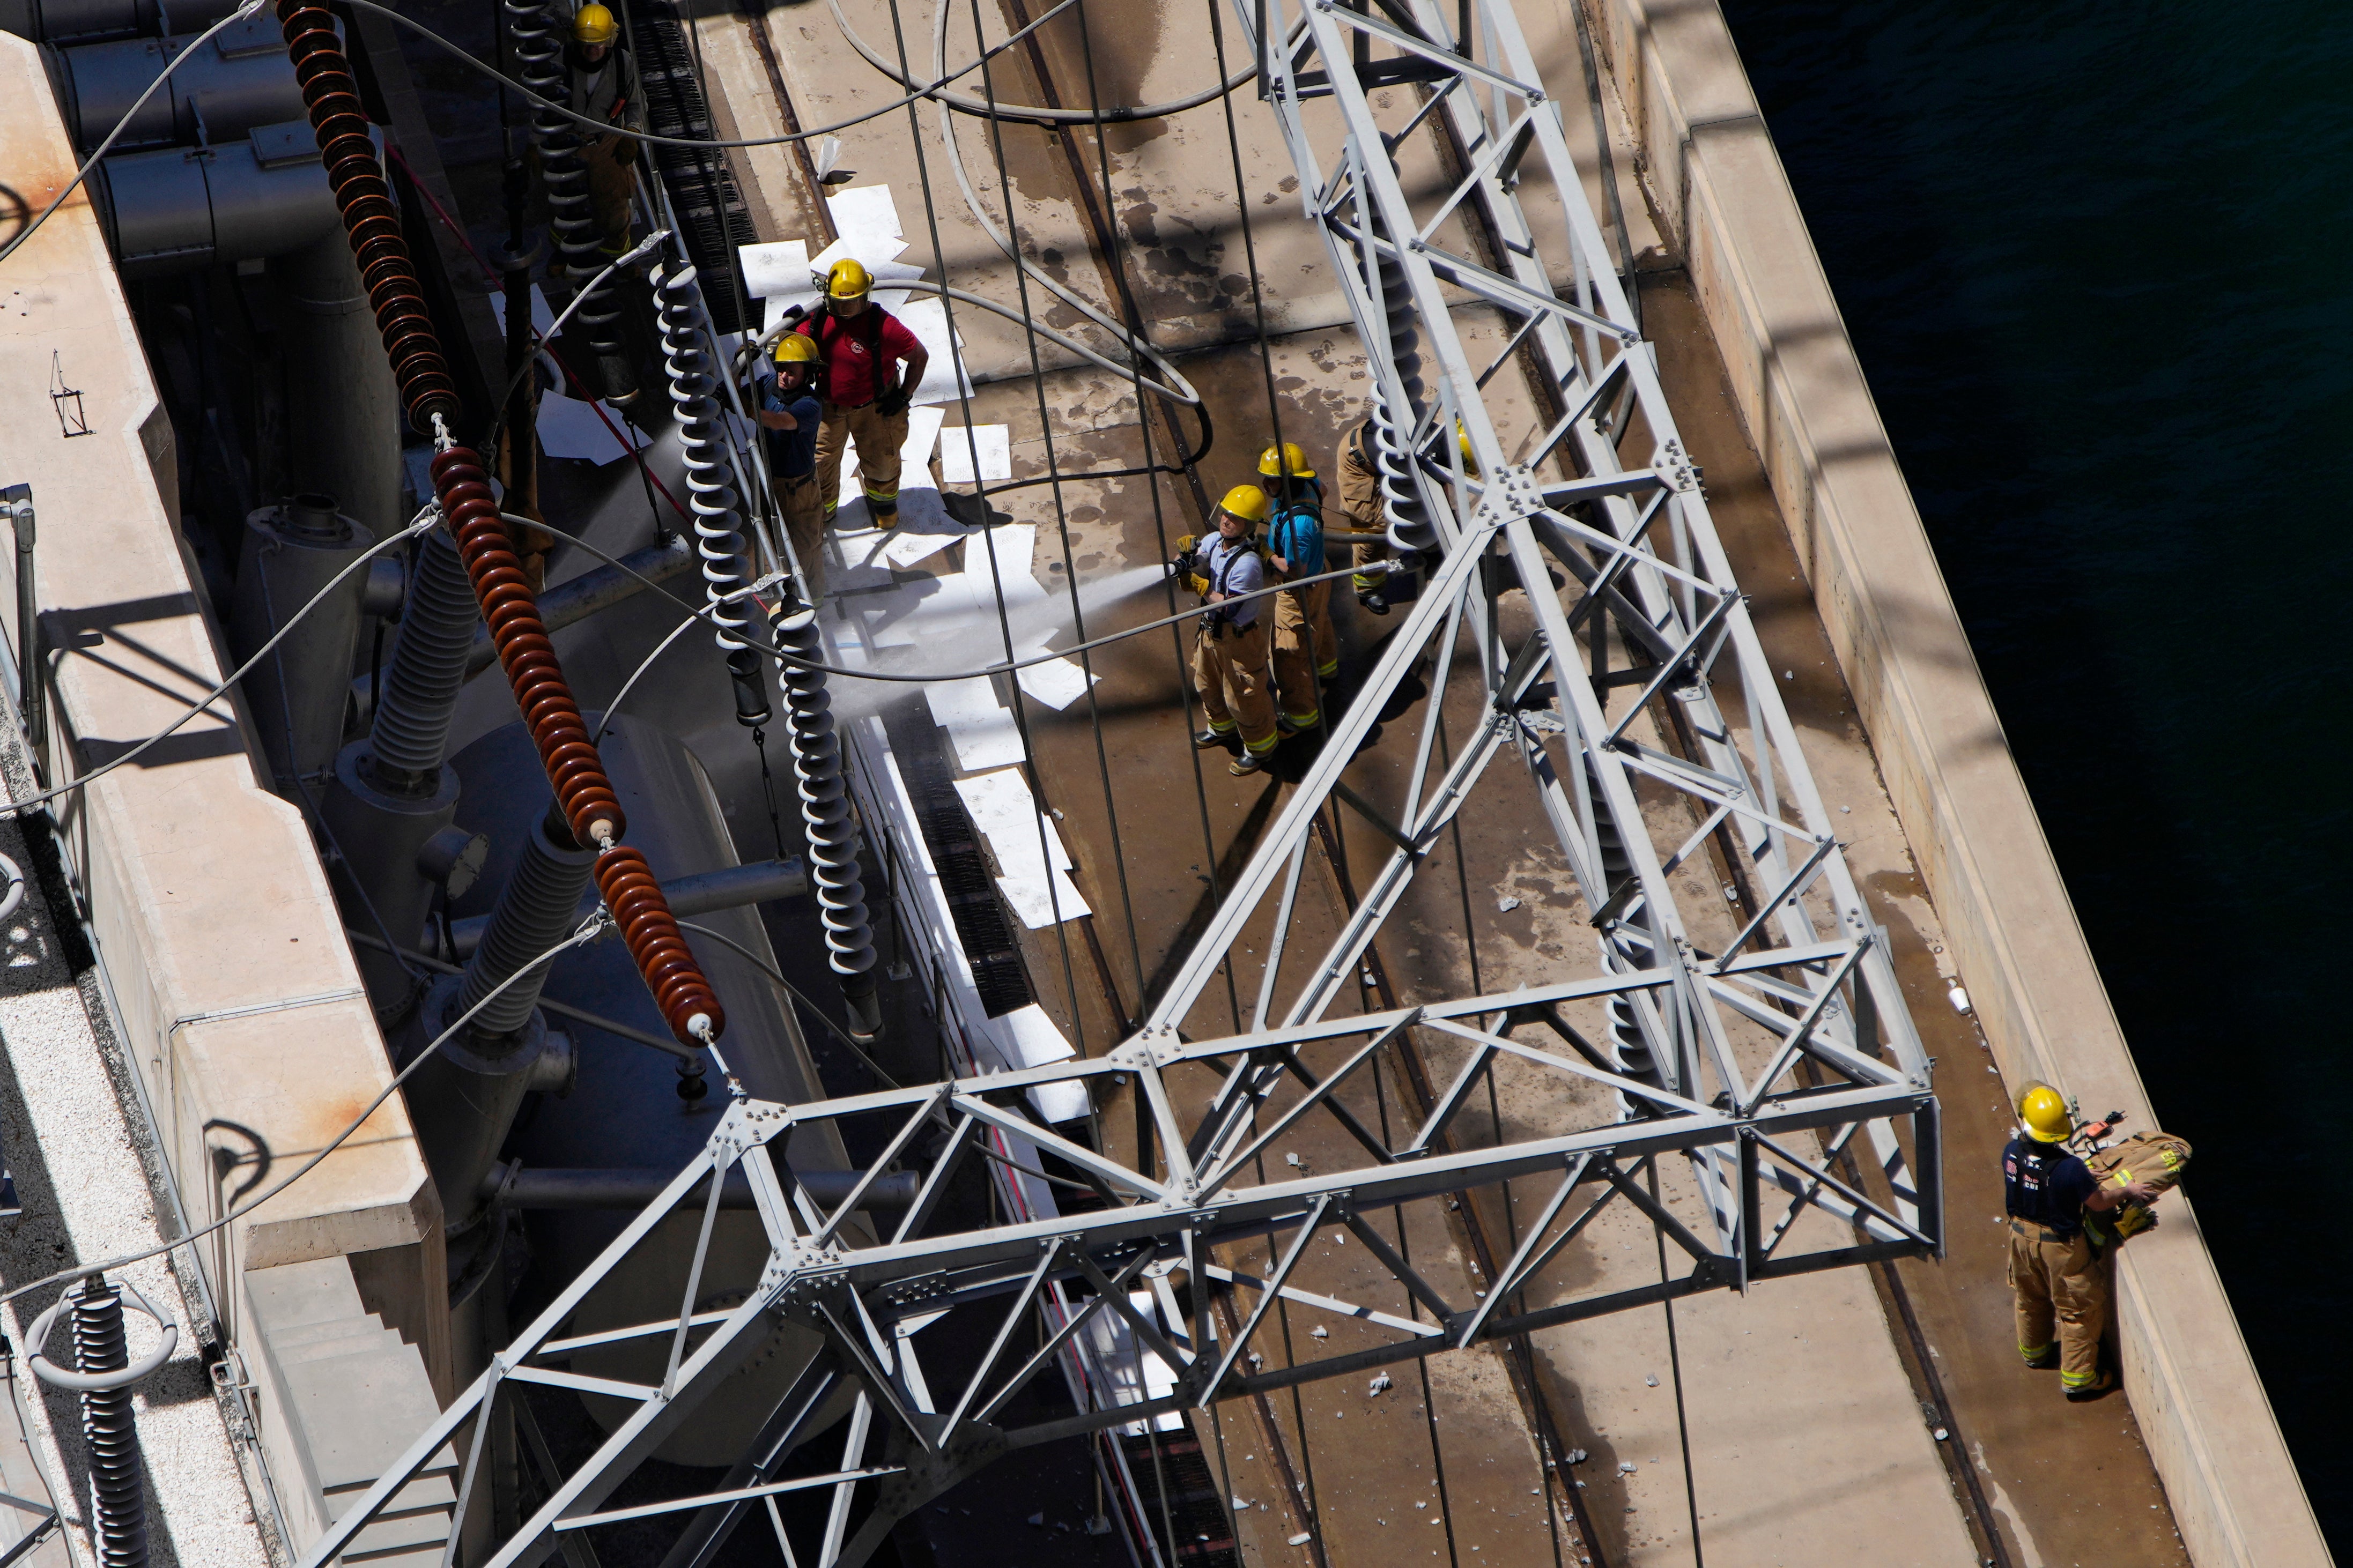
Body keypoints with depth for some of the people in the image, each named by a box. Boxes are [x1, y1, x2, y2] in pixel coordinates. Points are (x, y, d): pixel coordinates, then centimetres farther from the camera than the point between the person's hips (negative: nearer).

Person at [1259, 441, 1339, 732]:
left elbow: (1296, 569, -35)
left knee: (1292, 654, 9)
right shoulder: (1306, 487, -17)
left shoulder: (1298, 525, -43)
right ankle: (1325, 671, 65)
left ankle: (1300, 714, 27)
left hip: (1300, 593, -10)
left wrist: (1267, 554, -22)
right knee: (1317, 630, 37)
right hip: (1317, 579, 10)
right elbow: (1322, 489, 10)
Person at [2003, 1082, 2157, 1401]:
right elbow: (2099, 1203, -17)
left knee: (2031, 1300, 29)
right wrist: (2128, 1191, 0)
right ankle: (2077, 1376, 26)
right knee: (2078, 1309, 15)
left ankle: (2034, 1352, 51)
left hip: (2021, 1235, 5)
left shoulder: (2012, 1153, -18)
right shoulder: (2070, 1169, -33)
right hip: (2060, 1244, -5)